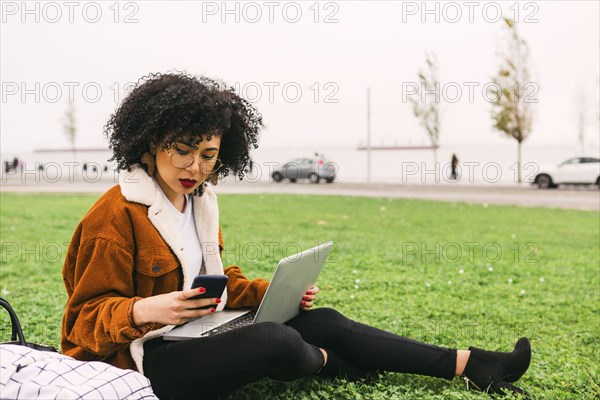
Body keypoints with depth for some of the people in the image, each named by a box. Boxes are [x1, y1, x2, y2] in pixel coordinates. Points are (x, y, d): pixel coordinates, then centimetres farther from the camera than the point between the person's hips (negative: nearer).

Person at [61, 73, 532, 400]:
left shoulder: (201, 203, 9)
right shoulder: (116, 215, -16)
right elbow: (88, 317, -15)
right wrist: (143, 311, -35)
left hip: (197, 334, 8)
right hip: (144, 360, -8)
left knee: (323, 320, -1)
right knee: (277, 342, -31)